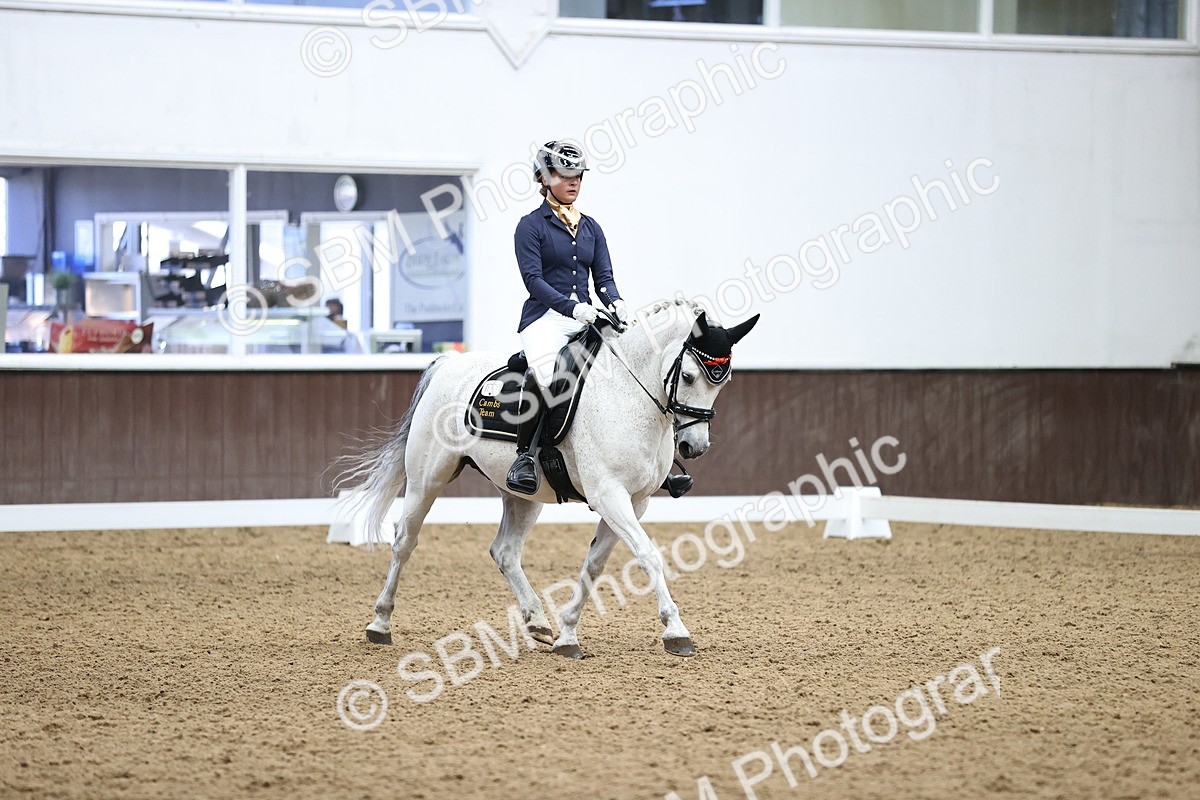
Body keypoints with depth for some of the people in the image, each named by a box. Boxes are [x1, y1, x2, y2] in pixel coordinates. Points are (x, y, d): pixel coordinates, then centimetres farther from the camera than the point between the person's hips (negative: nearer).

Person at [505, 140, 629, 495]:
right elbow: (533, 279, -10)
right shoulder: (531, 225, 1)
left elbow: (603, 276, 11)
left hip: (587, 319, 6)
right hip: (545, 317, -6)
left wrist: (615, 302, -13)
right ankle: (525, 455, -27)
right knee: (544, 370, -37)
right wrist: (572, 307, -24)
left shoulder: (591, 227, 18)